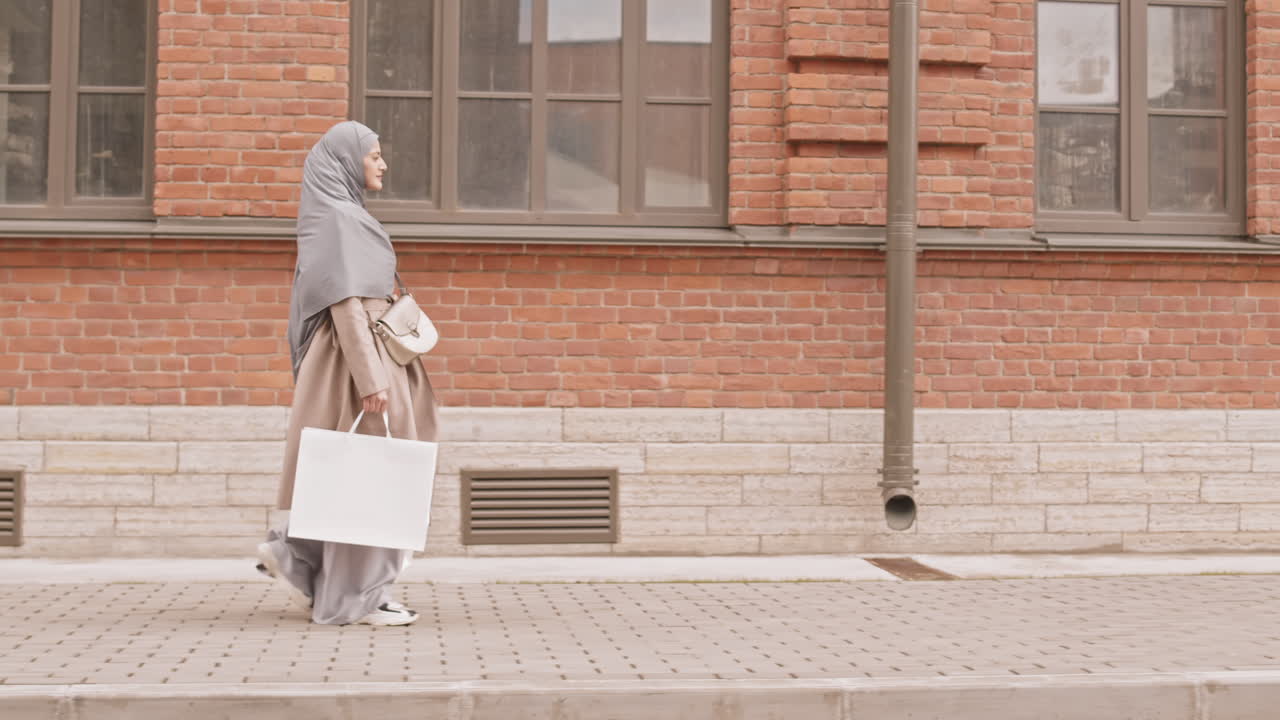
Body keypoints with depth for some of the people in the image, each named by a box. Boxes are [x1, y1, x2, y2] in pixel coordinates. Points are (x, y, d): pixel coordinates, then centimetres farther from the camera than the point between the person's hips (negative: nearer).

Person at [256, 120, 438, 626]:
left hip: (369, 350, 10)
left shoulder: (344, 214, 18)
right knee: (364, 471, -4)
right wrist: (370, 377, -24)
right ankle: (357, 596, 4)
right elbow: (346, 304, -20)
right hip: (354, 355, -10)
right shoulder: (337, 217, -12)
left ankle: (293, 554, 16)